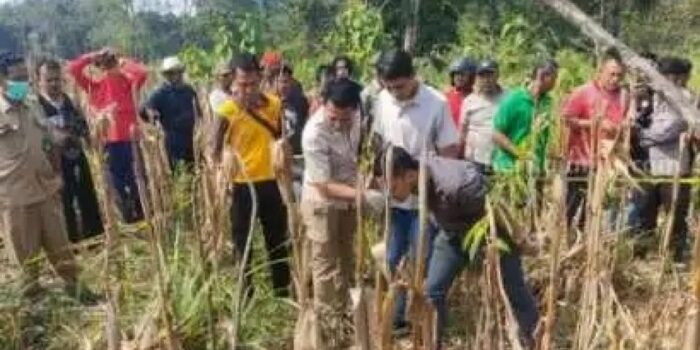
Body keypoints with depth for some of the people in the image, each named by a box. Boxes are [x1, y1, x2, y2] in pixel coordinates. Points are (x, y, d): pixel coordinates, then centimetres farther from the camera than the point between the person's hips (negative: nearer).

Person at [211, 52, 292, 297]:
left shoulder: (274, 104, -2)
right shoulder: (227, 110, -12)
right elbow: (216, 151, -8)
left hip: (271, 182, 3)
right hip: (242, 185, -3)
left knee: (278, 241, 15)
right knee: (243, 243, 10)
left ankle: (283, 293, 31)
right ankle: (245, 295, 25)